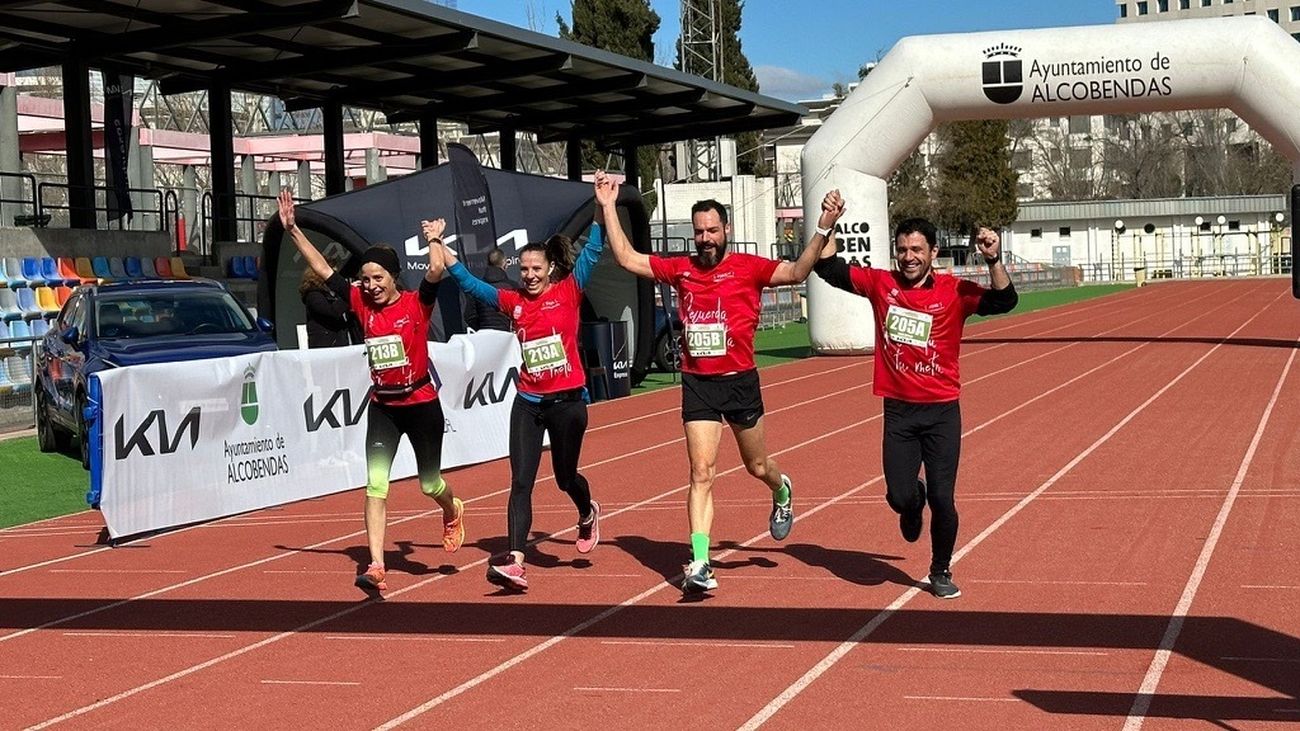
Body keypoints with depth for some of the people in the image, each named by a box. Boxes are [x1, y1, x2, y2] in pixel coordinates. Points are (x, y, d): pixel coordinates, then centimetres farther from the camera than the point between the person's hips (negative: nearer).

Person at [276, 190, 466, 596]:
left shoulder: (416, 304, -10)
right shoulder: (362, 304, 0)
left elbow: (436, 270, -28)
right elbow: (322, 269, 1)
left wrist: (434, 240, -18)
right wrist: (292, 230, -2)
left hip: (422, 404, -3)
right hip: (382, 407, 3)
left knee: (429, 484, 12)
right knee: (375, 484, -11)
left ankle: (452, 512, 49)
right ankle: (376, 568, -14)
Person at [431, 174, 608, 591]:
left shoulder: (569, 292, -4)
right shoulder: (513, 302, 4)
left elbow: (591, 253, -13)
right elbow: (469, 283, 7)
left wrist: (602, 208, -23)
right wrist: (440, 247, 1)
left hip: (568, 400, -2)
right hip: (528, 403, 2)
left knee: (565, 476, 15)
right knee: (521, 482, -8)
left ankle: (588, 513, 50)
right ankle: (515, 564, -15)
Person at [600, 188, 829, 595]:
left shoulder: (747, 267, -4)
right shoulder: (680, 269, 6)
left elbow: (797, 272, -17)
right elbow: (627, 259, 10)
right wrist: (608, 208, 7)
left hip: (740, 381, -1)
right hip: (697, 383, 2)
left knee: (757, 466, 17)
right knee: (701, 473, -7)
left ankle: (782, 492, 54)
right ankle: (700, 564, -11)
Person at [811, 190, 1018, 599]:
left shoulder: (954, 292, -5)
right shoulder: (881, 284, 2)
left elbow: (1004, 302, -16)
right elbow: (830, 270, 6)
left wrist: (993, 261, -31)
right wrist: (827, 226, -5)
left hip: (942, 411, -2)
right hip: (898, 411, 2)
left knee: (942, 499, -3)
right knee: (900, 496, -5)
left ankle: (941, 573, 20)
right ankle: (913, 503, 35)